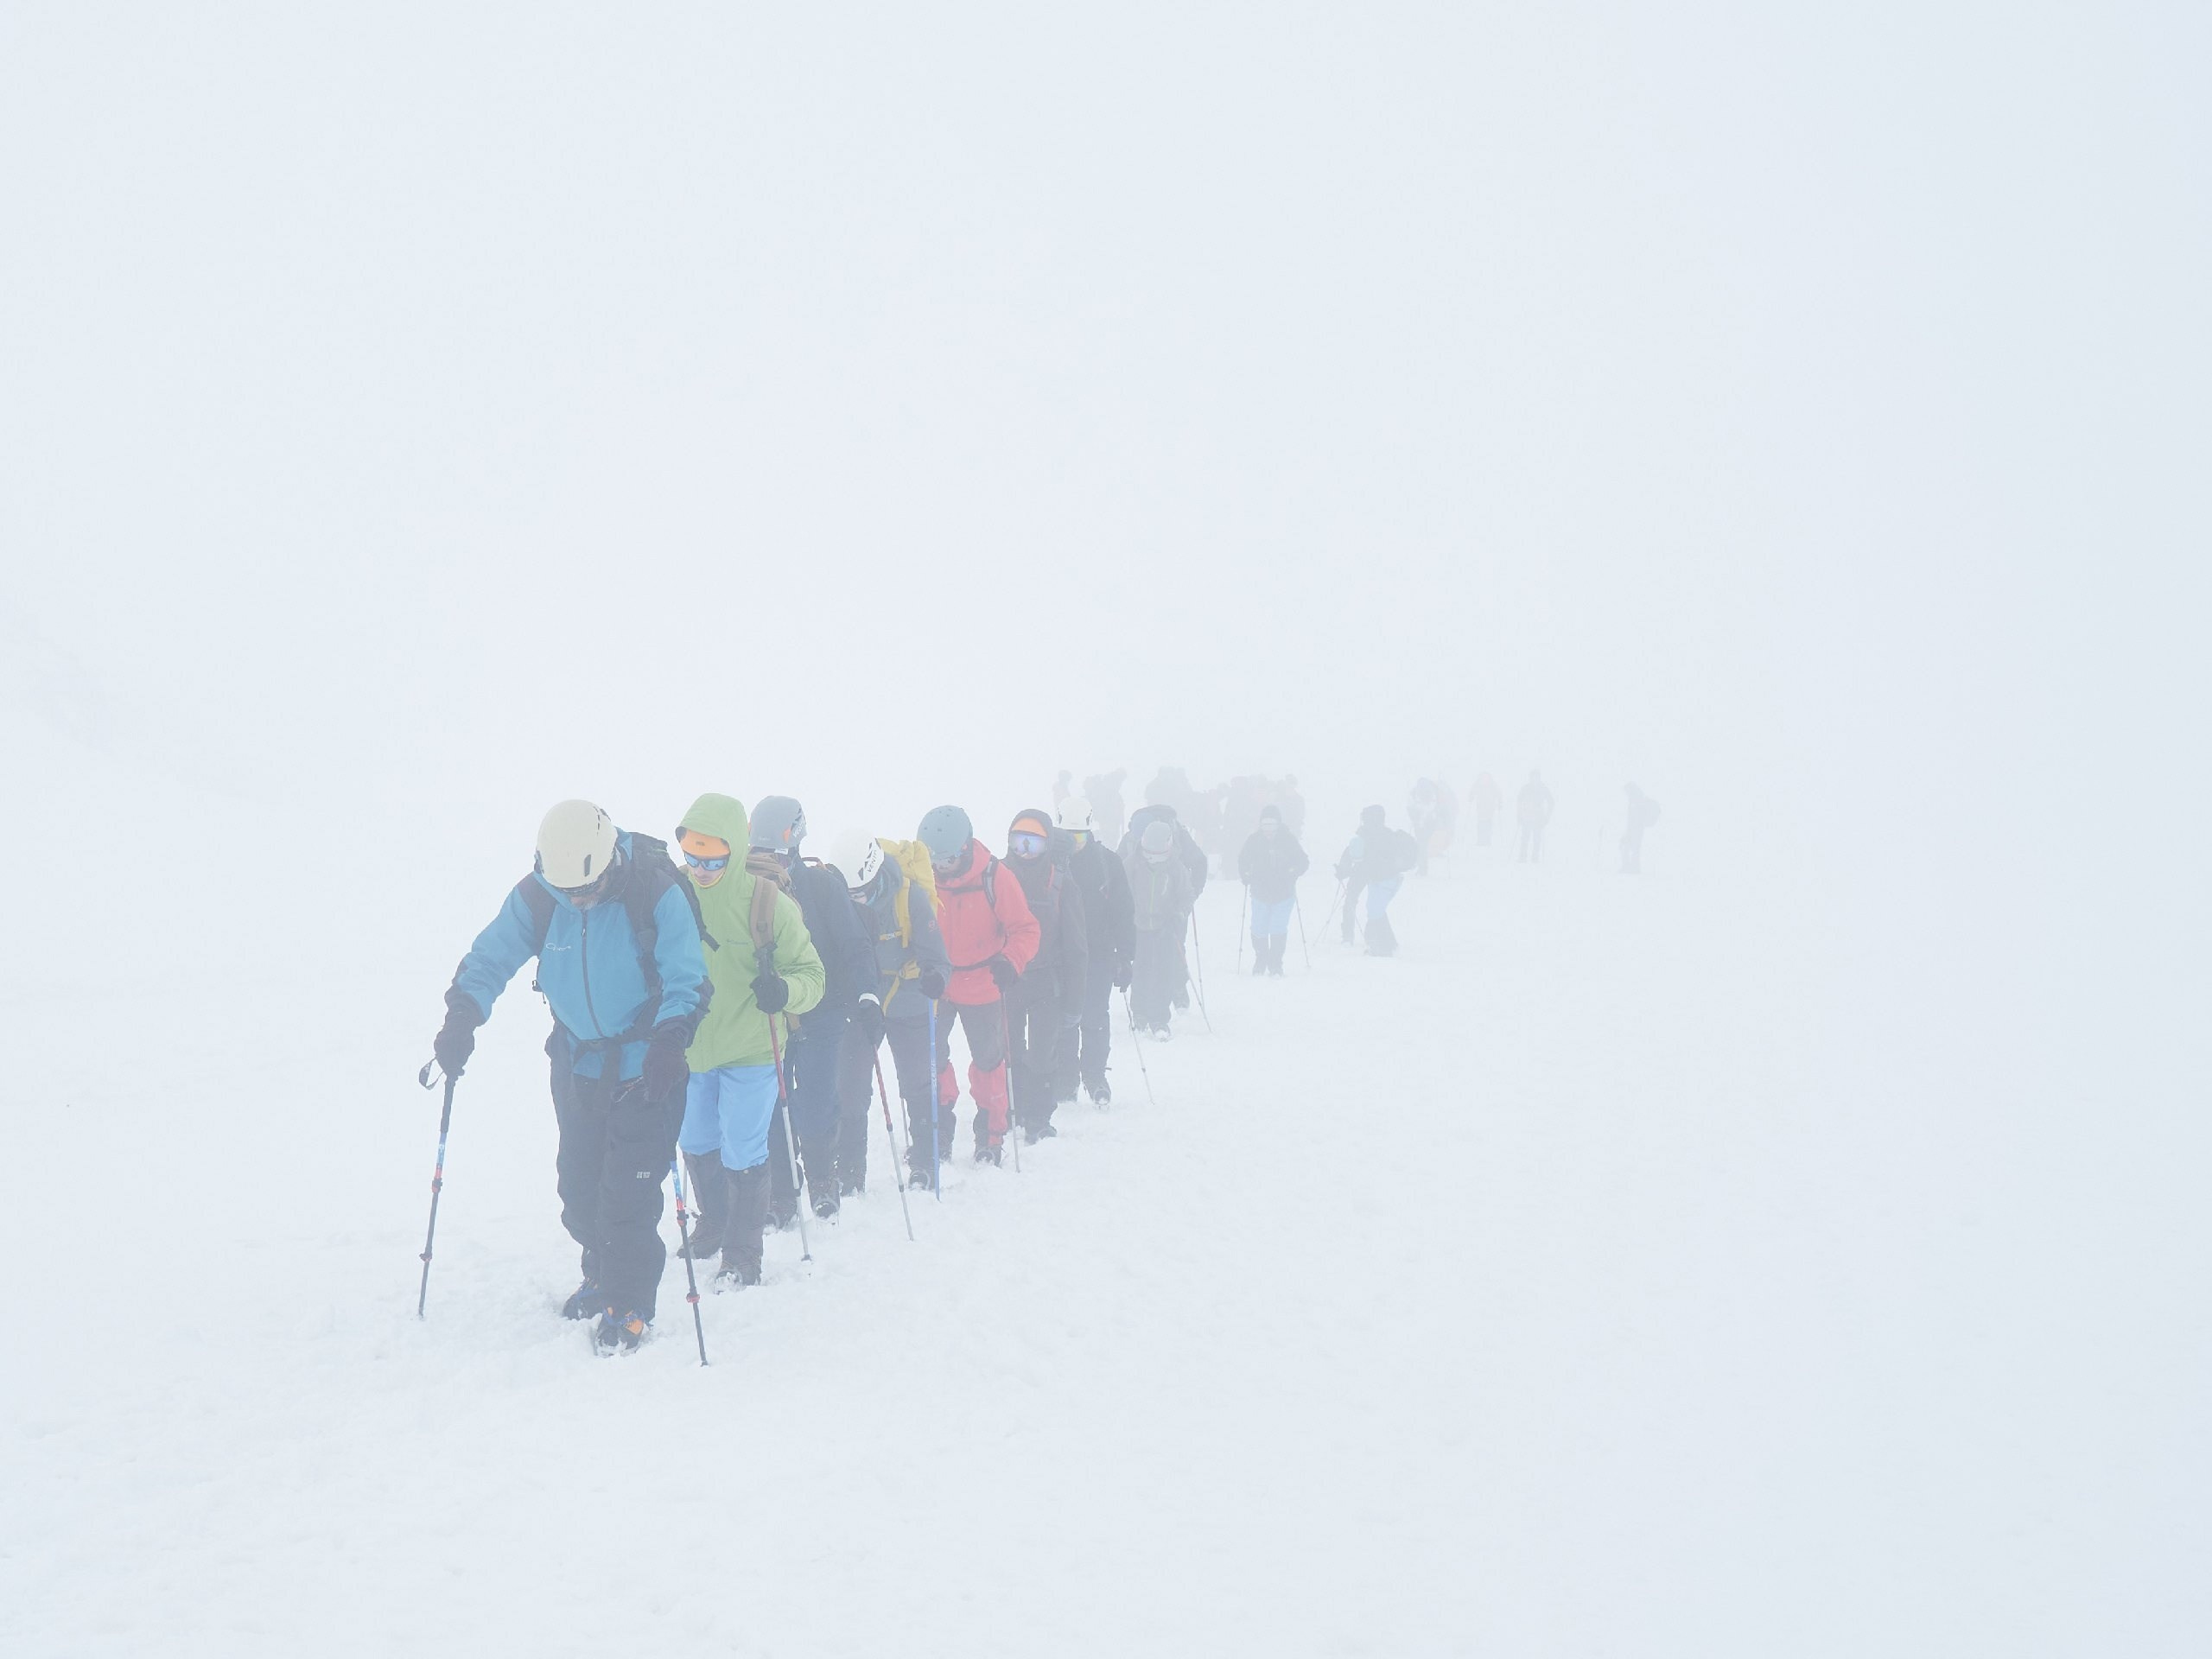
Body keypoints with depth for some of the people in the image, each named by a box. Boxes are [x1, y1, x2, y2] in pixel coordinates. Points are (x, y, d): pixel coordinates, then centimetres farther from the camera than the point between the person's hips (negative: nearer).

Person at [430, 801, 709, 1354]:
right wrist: (462, 1017, -19)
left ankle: (630, 1304, 7)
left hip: (643, 1065, -5)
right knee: (578, 1182, 14)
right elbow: (491, 957, -2)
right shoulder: (537, 897, -9)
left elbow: (686, 981, -17)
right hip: (577, 1061, 5)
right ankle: (603, 1274, 37)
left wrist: (670, 1041, -32)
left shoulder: (657, 893, -20)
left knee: (628, 1189, -7)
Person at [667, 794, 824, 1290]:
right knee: (697, 1144, 19)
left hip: (751, 1049, -4)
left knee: (742, 1154, -1)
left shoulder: (767, 903, -15)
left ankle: (743, 1254, 16)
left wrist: (784, 990, -33)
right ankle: (715, 1223, 44)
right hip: (689, 1050, 4)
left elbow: (811, 974, -11)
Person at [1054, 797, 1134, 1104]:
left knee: (1095, 1019, -3)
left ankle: (1095, 1077, 9)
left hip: (1098, 954, 0)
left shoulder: (1107, 862, 1)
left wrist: (1124, 957, -2)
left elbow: (1123, 912, 2)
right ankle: (1064, 1082, 11)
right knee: (1062, 1020, 2)